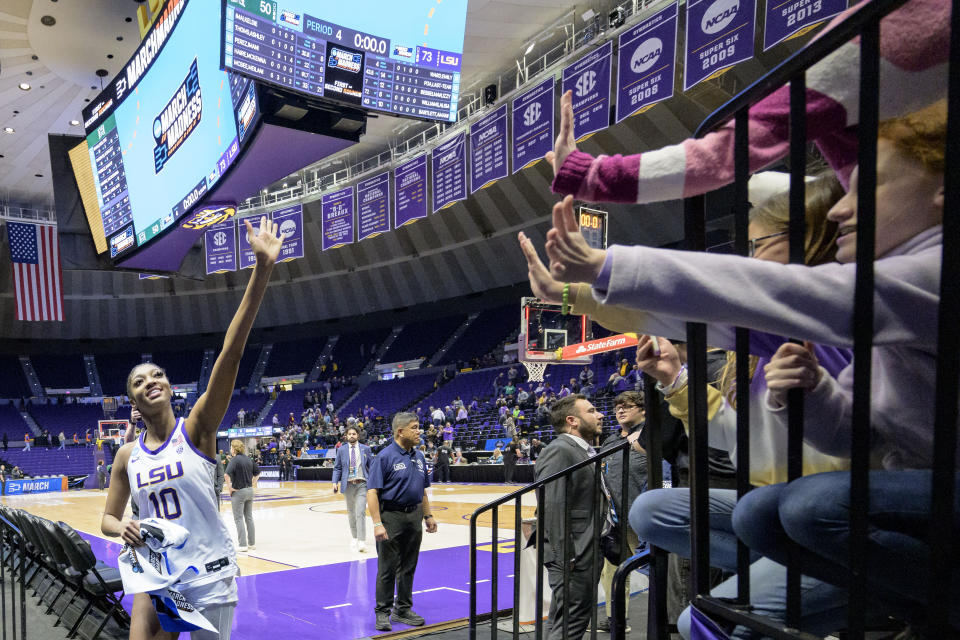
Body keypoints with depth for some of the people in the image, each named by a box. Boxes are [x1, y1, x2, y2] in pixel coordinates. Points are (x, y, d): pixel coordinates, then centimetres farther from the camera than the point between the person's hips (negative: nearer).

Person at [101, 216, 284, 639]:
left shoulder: (197, 427, -10)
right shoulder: (127, 455, 3)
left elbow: (230, 352, -23)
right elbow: (108, 518, 16)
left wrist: (261, 272, -35)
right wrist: (123, 529, -11)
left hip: (209, 571, -4)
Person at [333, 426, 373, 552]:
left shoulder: (365, 449, 5)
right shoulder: (341, 450, 6)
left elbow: (371, 466, 8)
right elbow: (337, 468, 8)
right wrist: (335, 482, -4)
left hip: (362, 484, -2)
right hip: (348, 484, 2)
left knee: (360, 512, -13)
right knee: (351, 512, 11)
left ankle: (361, 541, -14)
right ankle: (354, 537, 27)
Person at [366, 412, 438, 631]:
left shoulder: (419, 457, 9)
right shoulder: (385, 457, -13)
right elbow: (372, 492, -17)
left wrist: (428, 516, 14)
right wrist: (377, 524, -22)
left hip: (414, 516, 7)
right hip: (391, 516, -6)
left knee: (408, 567, 14)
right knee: (387, 568, 2)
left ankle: (403, 610, 26)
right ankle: (383, 613, 15)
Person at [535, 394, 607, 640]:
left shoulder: (586, 452, 16)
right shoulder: (559, 451, -17)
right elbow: (551, 507, -23)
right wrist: (565, 556, -23)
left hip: (588, 553, 10)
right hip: (573, 556, -10)